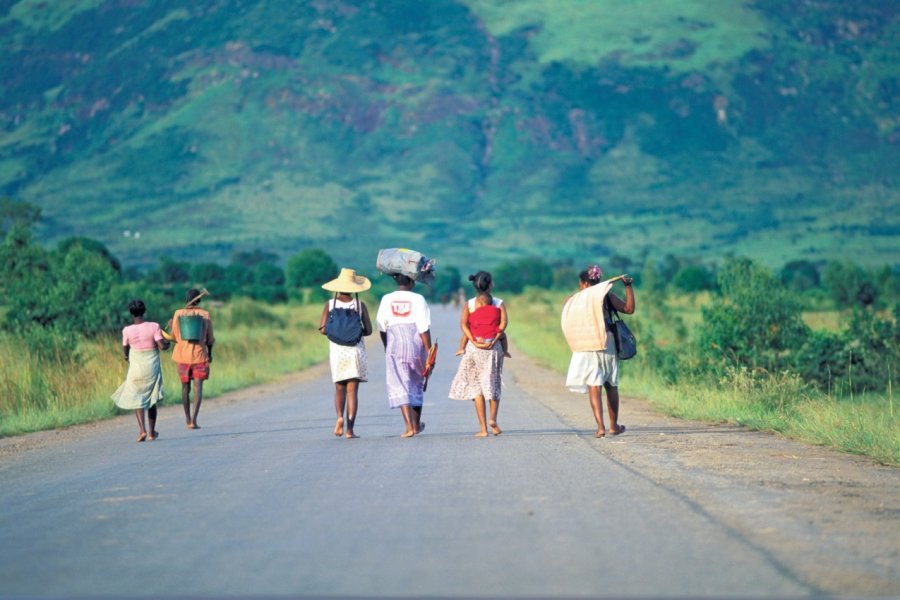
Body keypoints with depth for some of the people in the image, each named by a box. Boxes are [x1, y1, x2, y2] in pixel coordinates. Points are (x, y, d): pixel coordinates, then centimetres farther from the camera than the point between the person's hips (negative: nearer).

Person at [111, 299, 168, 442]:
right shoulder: (154, 327, -10)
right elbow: (161, 346, -16)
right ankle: (152, 432, 22)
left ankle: (142, 429, -14)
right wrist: (168, 344, 7)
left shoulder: (127, 331, -8)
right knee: (151, 400, 16)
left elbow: (126, 350, 4)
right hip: (152, 368, 1)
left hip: (136, 368, -1)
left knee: (137, 399, 7)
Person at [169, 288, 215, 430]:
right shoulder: (205, 315, -3)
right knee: (198, 388, -4)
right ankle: (193, 420, -19)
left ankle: (188, 418, 29)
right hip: (200, 355, -1)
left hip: (183, 356, 1)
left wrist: (170, 326, 20)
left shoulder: (178, 314, -4)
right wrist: (210, 353, 19)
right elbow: (210, 338, 3)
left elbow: (174, 336, 0)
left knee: (185, 388, 16)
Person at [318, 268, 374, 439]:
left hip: (337, 351, 1)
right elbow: (368, 330, -4)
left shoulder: (330, 305, -2)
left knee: (339, 388, 15)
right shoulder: (360, 305, -4)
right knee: (352, 390, 1)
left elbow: (323, 329, -8)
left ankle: (340, 417, -10)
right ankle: (349, 429, -5)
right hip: (356, 350, -1)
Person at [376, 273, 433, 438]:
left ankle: (410, 426, -13)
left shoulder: (387, 299, 0)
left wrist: (386, 348, 19)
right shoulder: (418, 299, -6)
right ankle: (417, 424, 29)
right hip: (416, 345, 0)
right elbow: (424, 328, -11)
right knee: (417, 385, 18)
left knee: (400, 387, 0)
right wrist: (429, 350, -7)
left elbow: (382, 328, 5)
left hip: (395, 347, 0)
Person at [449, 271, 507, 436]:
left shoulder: (469, 304, 2)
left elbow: (463, 324, -10)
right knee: (494, 384, 15)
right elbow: (504, 322, -12)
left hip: (474, 348, 0)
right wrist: (494, 340, -13)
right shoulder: (499, 303, 1)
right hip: (493, 348, 0)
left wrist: (474, 341, -12)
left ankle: (483, 428, 3)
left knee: (476, 387, 6)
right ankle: (493, 418, -6)